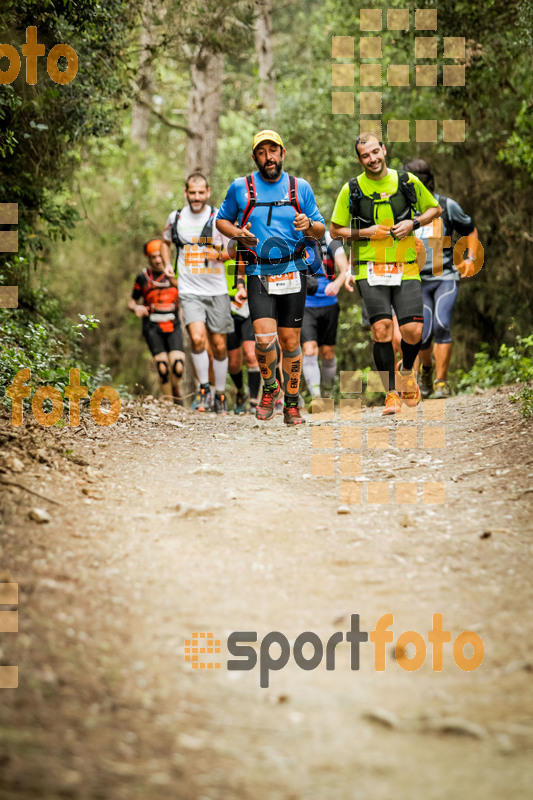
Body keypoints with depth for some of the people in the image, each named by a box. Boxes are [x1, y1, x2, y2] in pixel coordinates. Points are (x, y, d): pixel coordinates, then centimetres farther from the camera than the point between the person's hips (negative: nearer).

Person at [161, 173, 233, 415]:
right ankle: (204, 389, -6)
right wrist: (167, 264, 8)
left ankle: (220, 394, 22)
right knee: (197, 338, -20)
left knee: (219, 345, 5)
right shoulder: (176, 218, 6)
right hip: (189, 291, 0)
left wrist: (221, 255, -21)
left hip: (217, 290, 0)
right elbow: (166, 241, 25)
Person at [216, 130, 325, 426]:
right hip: (258, 273, -1)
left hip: (292, 272, 1)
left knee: (290, 342, 2)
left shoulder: (300, 187, 7)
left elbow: (321, 230, 12)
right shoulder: (240, 187, 4)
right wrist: (238, 234, -5)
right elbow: (221, 220, 16)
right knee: (265, 338, -17)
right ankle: (269, 388, 10)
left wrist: (309, 225, -12)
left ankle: (292, 404, 17)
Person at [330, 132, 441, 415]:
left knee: (413, 331, -9)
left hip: (406, 269, 1)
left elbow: (435, 208, 18)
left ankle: (407, 371, 25)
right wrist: (366, 233, -7)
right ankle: (392, 392, 1)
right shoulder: (351, 189, 2)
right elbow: (335, 231, 9)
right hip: (371, 271, -1)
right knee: (382, 328, -14)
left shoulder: (408, 181, 4)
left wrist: (413, 224, -1)